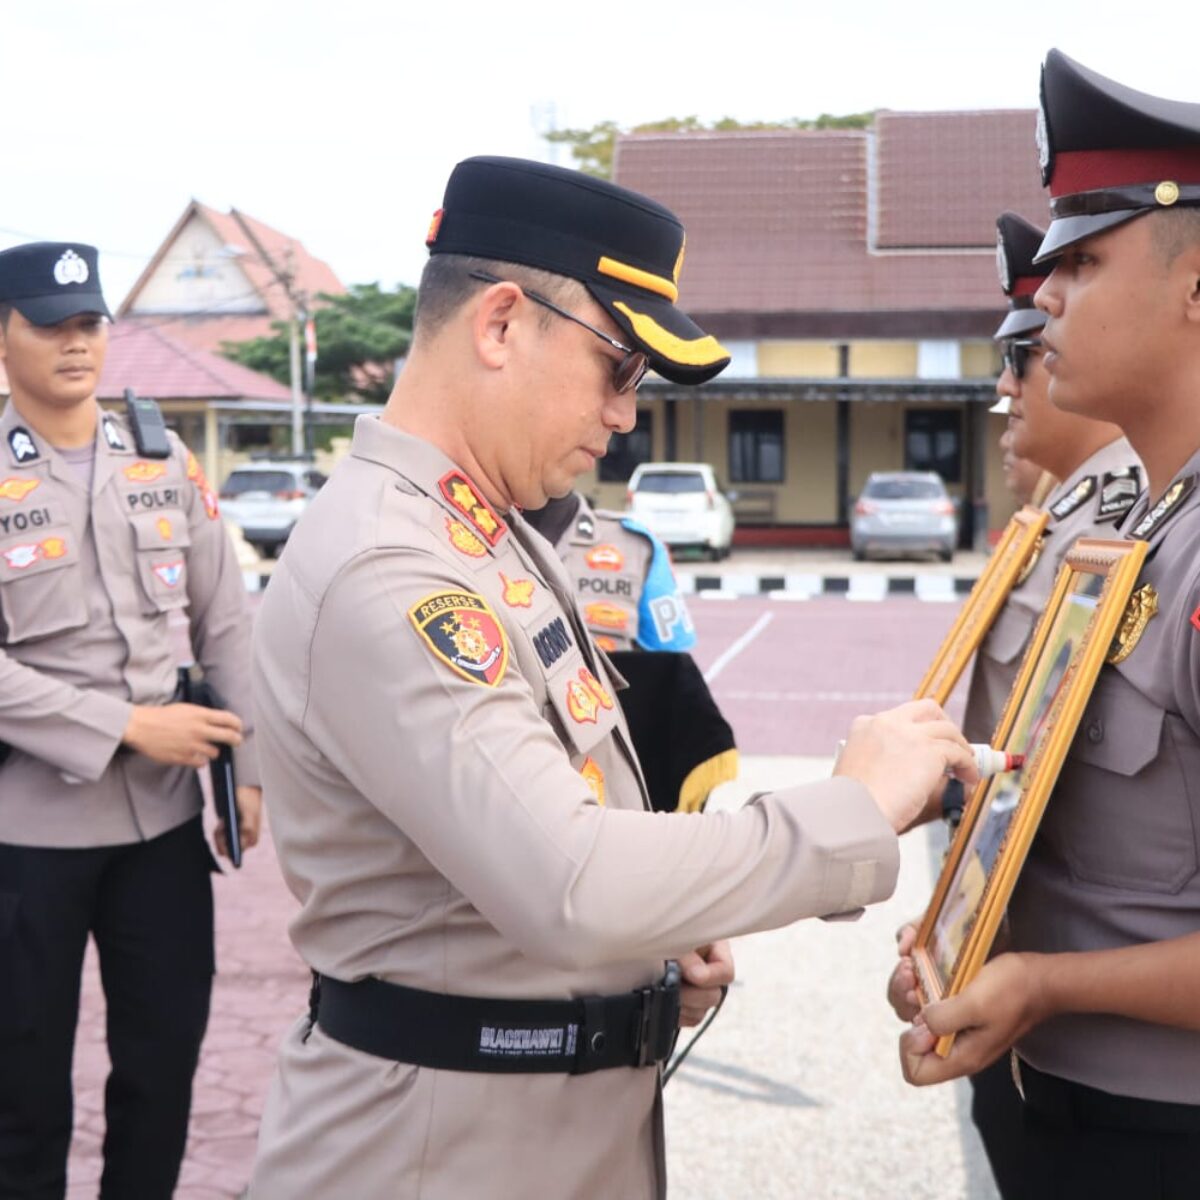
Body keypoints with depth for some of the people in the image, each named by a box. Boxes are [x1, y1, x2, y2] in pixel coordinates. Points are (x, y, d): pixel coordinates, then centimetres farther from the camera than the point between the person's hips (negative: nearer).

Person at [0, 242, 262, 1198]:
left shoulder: (167, 464, 6)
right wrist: (128, 726, -17)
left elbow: (228, 625, 7)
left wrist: (249, 769, 1)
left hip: (166, 811, 4)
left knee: (167, 1051, 13)